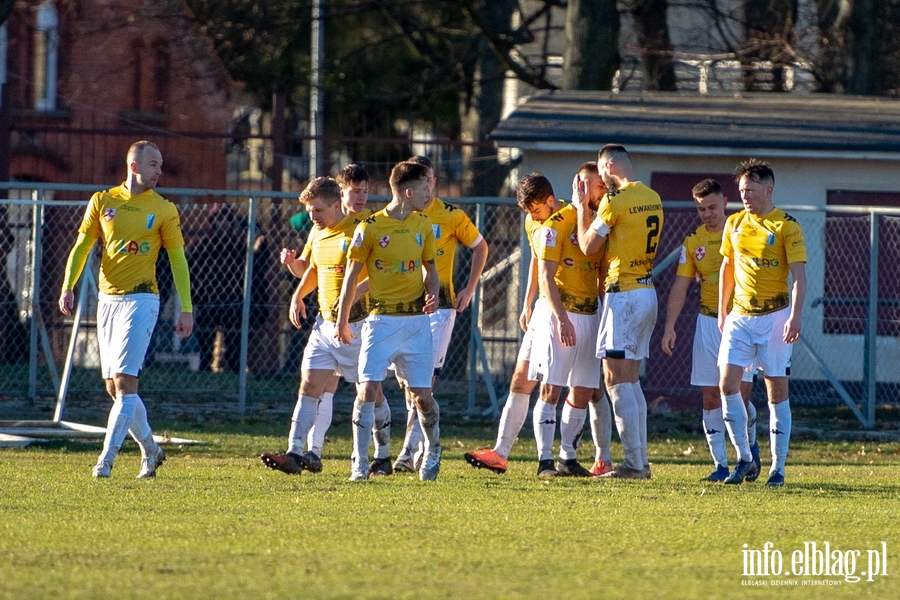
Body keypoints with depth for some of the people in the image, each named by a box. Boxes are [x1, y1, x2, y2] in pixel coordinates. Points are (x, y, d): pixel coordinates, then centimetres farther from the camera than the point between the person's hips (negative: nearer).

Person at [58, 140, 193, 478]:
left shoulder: (164, 210, 1)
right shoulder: (102, 202, 7)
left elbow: (177, 259, 4)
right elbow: (81, 247, 9)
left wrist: (186, 309, -2)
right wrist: (68, 287, -6)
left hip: (141, 299, -4)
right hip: (108, 300, 4)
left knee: (124, 381, -14)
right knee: (115, 387, 7)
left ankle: (106, 459, -15)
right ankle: (150, 450, 23)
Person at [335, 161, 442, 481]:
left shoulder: (423, 225, 8)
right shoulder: (370, 228, -7)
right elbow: (352, 275, -1)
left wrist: (433, 293, -4)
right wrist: (342, 322, 1)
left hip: (416, 320, 3)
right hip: (381, 319, -3)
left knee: (422, 394, 4)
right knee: (368, 388, -13)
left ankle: (433, 454, 27)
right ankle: (360, 462, -6)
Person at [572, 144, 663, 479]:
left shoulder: (615, 200, -14)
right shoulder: (653, 199, 11)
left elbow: (588, 246, -4)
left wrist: (581, 208, 9)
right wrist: (588, 210, 23)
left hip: (624, 295, -9)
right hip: (647, 291, 9)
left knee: (616, 380, -7)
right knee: (631, 380, 14)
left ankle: (634, 463, -11)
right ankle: (641, 461, 14)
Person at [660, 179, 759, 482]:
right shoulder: (693, 241, 7)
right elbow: (680, 286, 6)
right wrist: (670, 326, -4)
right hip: (708, 321, 3)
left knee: (740, 394, -9)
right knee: (710, 397, 0)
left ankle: (750, 446, 19)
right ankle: (720, 464, 4)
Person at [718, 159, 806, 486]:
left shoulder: (786, 226, -7)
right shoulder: (734, 224, 9)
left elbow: (798, 275, -10)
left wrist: (795, 316, -19)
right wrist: (722, 312, 16)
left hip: (775, 315, -5)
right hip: (740, 315, 5)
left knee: (776, 389, -2)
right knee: (727, 383, -7)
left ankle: (778, 467, 4)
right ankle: (744, 459, 5)